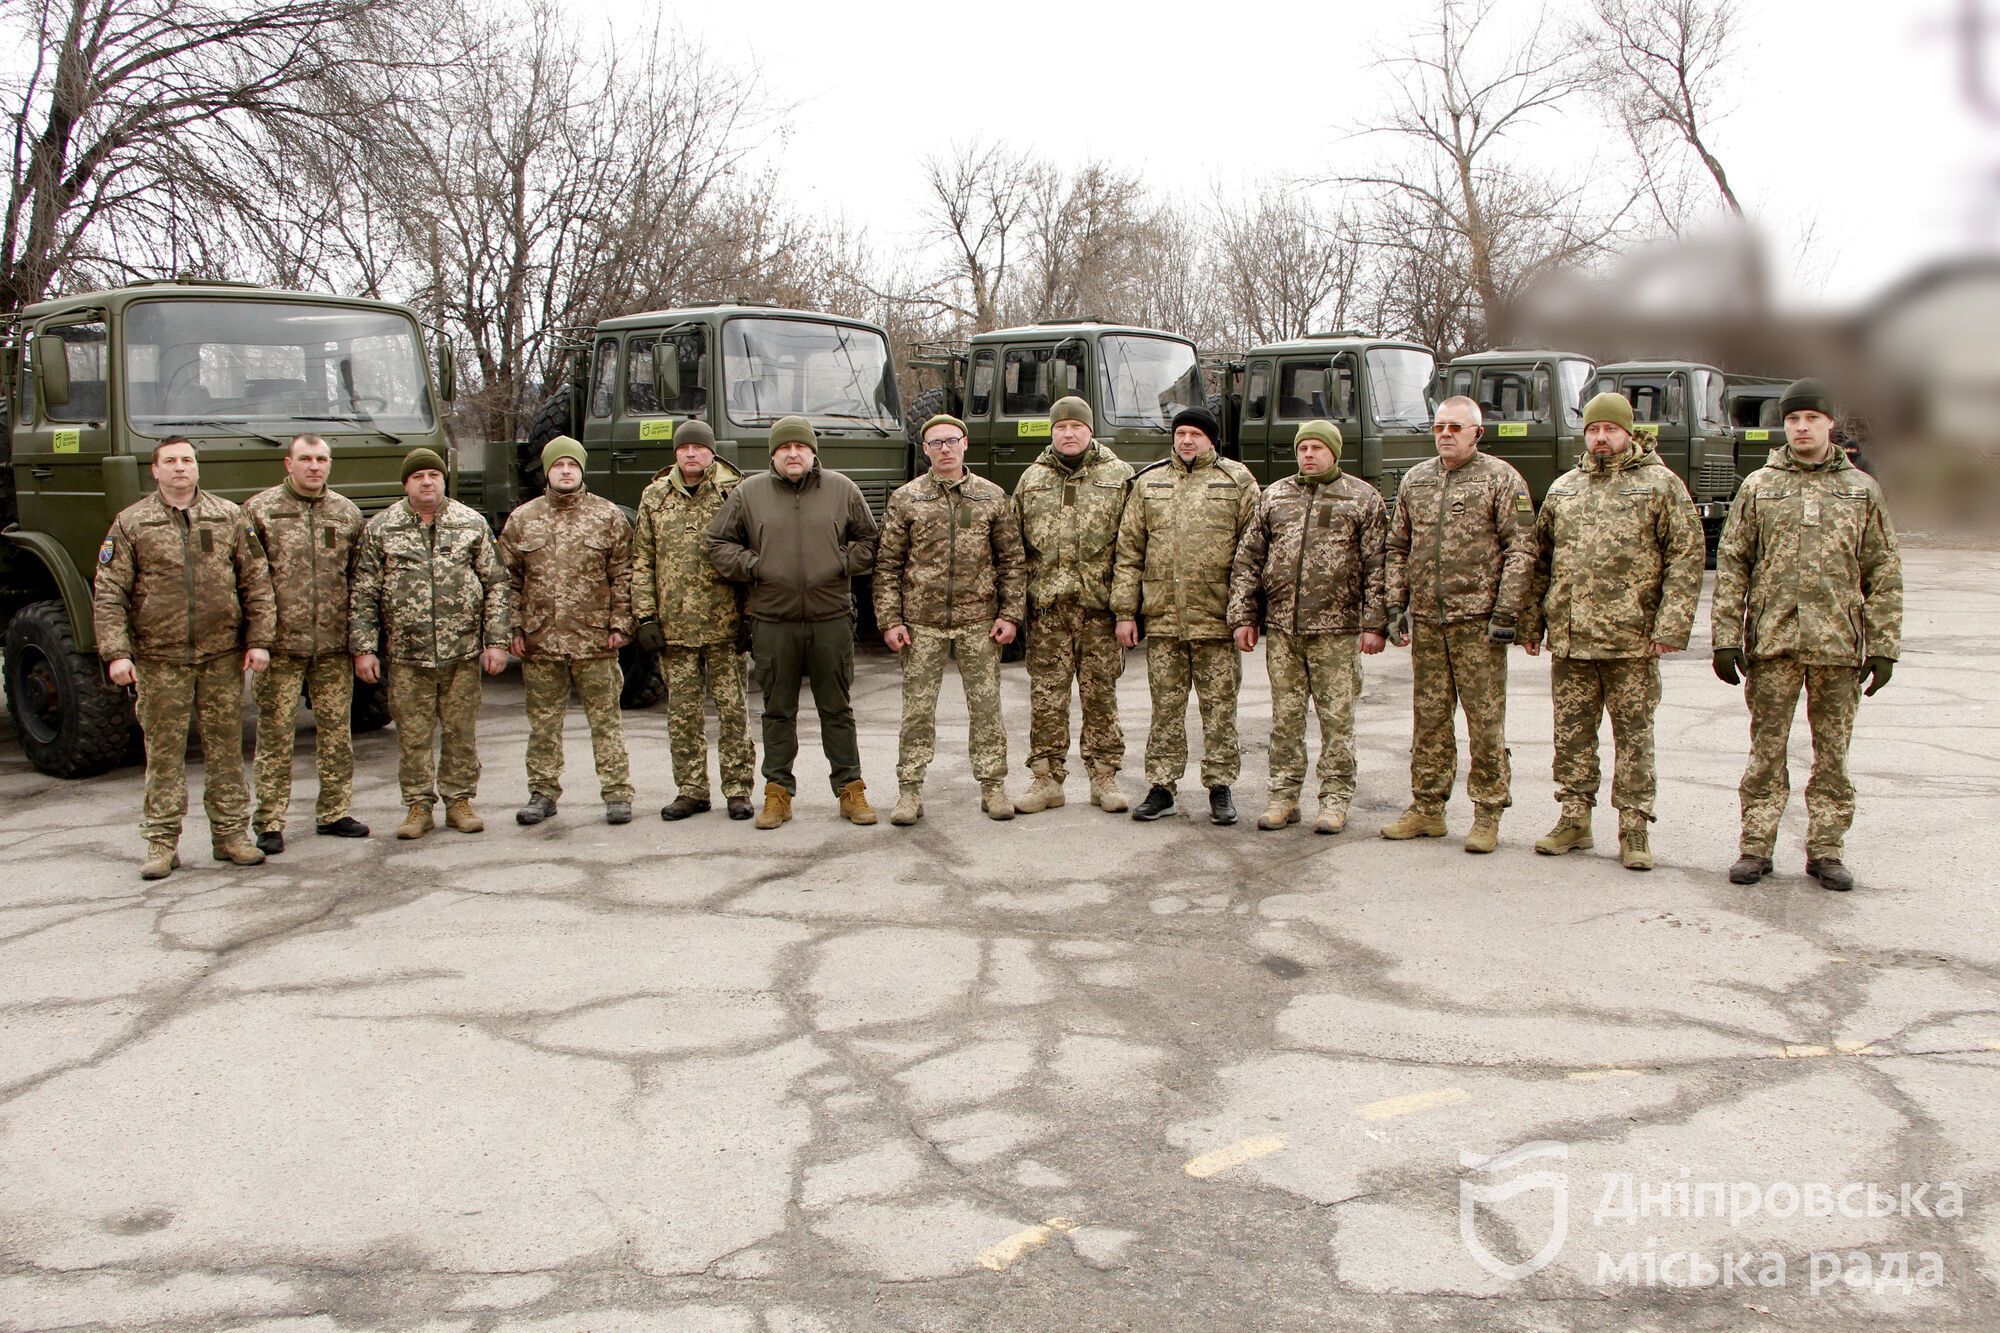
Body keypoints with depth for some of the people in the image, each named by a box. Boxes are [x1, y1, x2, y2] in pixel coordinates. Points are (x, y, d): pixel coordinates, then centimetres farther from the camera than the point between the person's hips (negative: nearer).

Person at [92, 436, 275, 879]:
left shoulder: (228, 516, 8)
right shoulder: (131, 523, 4)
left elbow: (256, 582, 7)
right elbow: (108, 594, 0)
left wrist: (259, 640, -1)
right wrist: (115, 653, -10)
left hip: (223, 657, 1)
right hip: (160, 659, -1)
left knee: (225, 748, 7)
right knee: (164, 752, 3)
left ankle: (230, 834, 16)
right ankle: (162, 843, 11)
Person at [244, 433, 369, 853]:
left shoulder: (347, 512, 10)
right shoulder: (259, 509, 0)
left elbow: (359, 578, 13)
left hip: (335, 645, 3)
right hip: (280, 645, -3)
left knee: (336, 731, 9)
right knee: (275, 734, 0)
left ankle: (333, 813, 20)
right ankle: (270, 823, 7)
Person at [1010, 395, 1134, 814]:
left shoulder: (1118, 476, 4)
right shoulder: (1031, 479, 12)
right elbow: (1015, 544, 14)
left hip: (1099, 605, -2)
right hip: (1046, 606, 2)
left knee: (1100, 693, 5)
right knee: (1046, 695, 3)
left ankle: (1104, 777, 14)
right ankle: (1047, 779, 11)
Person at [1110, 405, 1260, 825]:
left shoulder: (1237, 481, 3)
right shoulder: (1148, 483, 11)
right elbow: (1129, 550, 10)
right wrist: (1125, 610, 4)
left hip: (1216, 618, -2)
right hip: (1162, 618, 2)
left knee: (1219, 707, 5)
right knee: (1165, 707, 8)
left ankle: (1220, 789, 15)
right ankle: (1161, 788, 16)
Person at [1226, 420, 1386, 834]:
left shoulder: (1363, 498, 4)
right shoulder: (1274, 496, 12)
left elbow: (1377, 567, 0)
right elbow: (1247, 560, 12)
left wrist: (1374, 624, -7)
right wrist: (1243, 616, 6)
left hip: (1336, 629, -3)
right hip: (1280, 628, 3)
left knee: (1336, 716, 2)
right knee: (1285, 715, 7)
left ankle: (1336, 799, 10)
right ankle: (1284, 796, 16)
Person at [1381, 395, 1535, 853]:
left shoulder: (1502, 480, -1)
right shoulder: (1415, 480, 14)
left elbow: (1520, 551, -6)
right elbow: (1398, 549, 18)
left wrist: (1505, 613, -12)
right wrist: (1396, 606, 10)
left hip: (1478, 621, -5)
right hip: (1425, 621, 5)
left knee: (1486, 720, -1)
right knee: (1428, 718, 10)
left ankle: (1488, 815, 7)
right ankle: (1427, 808, 18)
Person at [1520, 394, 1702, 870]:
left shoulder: (1659, 484, 1)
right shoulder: (1563, 488, 14)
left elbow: (1687, 556, -5)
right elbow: (1540, 560, 18)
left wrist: (1671, 626, -12)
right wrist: (1531, 621, 14)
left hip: (1631, 639, -4)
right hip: (1569, 638, 4)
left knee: (1634, 734, 2)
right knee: (1571, 732, 9)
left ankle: (1634, 829, 9)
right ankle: (1574, 818, 20)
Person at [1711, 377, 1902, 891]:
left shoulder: (1862, 490, 8)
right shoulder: (1757, 487, 7)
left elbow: (1884, 574, 8)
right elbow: (1731, 564, 4)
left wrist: (1883, 645, 2)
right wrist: (1726, 635, -3)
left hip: (1838, 642, 1)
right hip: (1771, 639, 0)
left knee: (1833, 751, 6)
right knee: (1766, 749, 3)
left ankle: (1825, 849, 15)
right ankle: (1756, 847, 11)